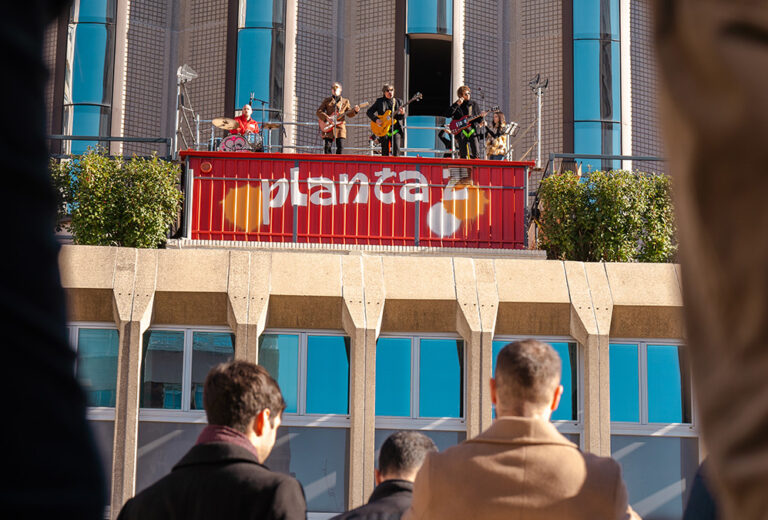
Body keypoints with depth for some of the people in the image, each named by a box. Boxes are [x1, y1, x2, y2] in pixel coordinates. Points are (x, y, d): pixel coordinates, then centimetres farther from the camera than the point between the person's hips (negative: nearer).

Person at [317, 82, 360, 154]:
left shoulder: (345, 101, 16)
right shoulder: (327, 101, 13)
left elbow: (349, 113, 12)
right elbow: (319, 111, 6)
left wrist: (355, 110, -9)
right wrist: (327, 118, -11)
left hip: (340, 127, 0)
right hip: (329, 128, 0)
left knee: (340, 147, -8)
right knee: (327, 147, -8)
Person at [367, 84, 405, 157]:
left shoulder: (399, 101, 12)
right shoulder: (379, 101, 9)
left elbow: (404, 118, 7)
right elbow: (369, 111, 6)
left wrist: (402, 113, -17)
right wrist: (376, 119, -10)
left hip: (396, 129, 0)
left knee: (396, 148, -13)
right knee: (385, 150, 0)